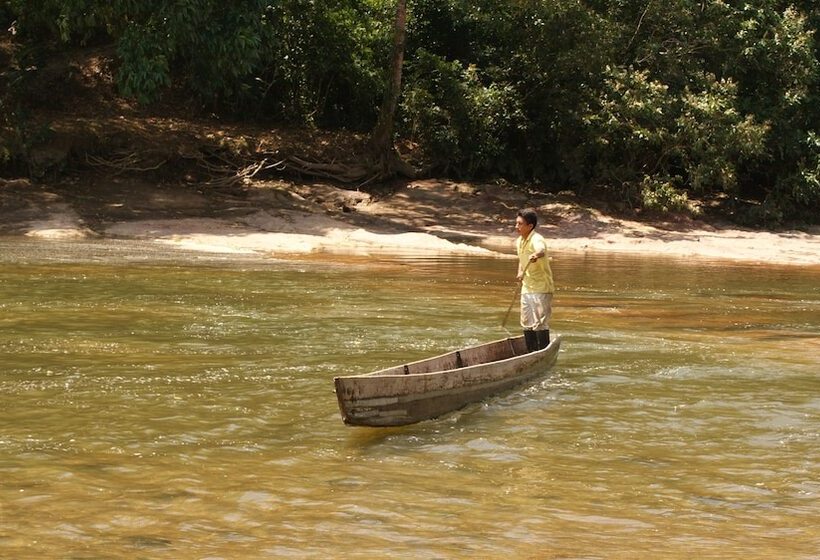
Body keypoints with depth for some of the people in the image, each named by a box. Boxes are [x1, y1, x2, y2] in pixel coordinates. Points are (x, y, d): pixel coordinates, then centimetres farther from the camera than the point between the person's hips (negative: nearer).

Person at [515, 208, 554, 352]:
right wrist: (520, 272, 10)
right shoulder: (519, 241, 8)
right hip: (527, 288, 9)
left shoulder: (537, 240, -18)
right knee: (526, 324, 13)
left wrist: (536, 255, -64)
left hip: (541, 288, -9)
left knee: (540, 323, -9)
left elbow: (541, 250, -43)